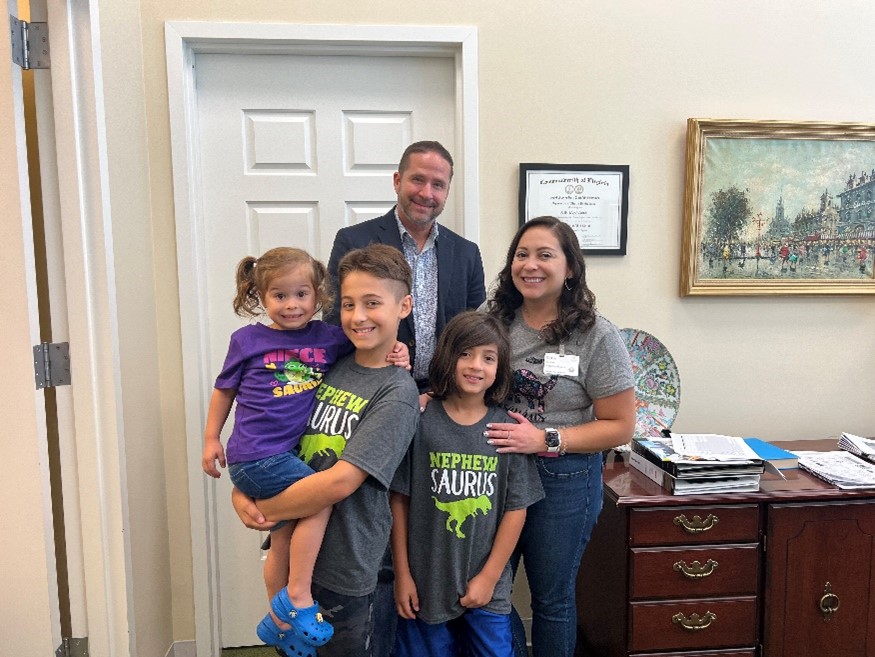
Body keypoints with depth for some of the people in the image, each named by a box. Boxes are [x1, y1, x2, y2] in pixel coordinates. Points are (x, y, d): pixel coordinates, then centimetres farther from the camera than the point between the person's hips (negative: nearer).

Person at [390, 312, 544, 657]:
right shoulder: (420, 422, -10)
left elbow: (516, 509, -2)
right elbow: (399, 500, -5)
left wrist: (489, 577, -4)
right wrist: (402, 575, -2)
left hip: (487, 586, 1)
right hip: (425, 584, -1)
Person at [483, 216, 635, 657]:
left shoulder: (596, 336, -12)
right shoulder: (493, 318, -2)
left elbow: (620, 426, -10)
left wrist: (547, 440, -21)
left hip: (563, 480, -3)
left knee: (551, 598, 16)